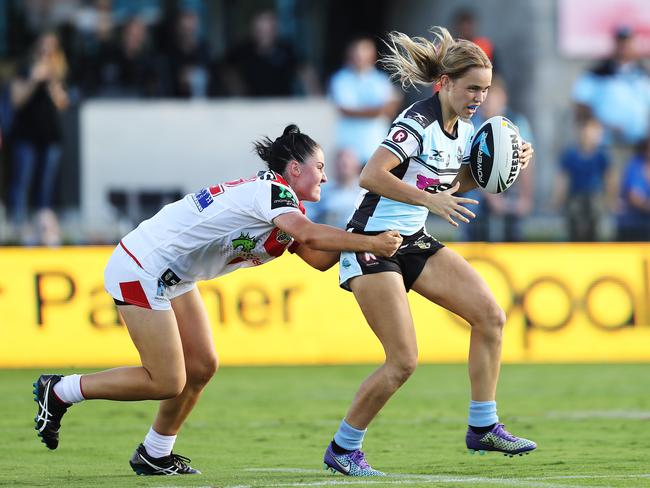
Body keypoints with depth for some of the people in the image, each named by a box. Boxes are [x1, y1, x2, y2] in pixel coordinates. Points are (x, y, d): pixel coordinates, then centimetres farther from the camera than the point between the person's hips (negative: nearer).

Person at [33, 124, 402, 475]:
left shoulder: (283, 205, 11)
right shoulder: (271, 191, -19)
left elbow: (319, 258, 4)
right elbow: (307, 235, -36)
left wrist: (366, 237, -7)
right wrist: (368, 244, -32)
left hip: (173, 278, 10)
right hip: (142, 270, -10)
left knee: (201, 367, 8)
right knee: (167, 383, -8)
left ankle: (155, 454, 22)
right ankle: (59, 392, 4)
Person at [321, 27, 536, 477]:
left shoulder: (464, 129, 5)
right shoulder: (419, 123, -21)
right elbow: (372, 175, -33)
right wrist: (430, 199, -39)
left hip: (414, 241, 9)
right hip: (372, 244, -8)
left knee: (490, 315, -4)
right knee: (403, 361, -12)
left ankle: (483, 427, 6)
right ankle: (343, 449, 6)